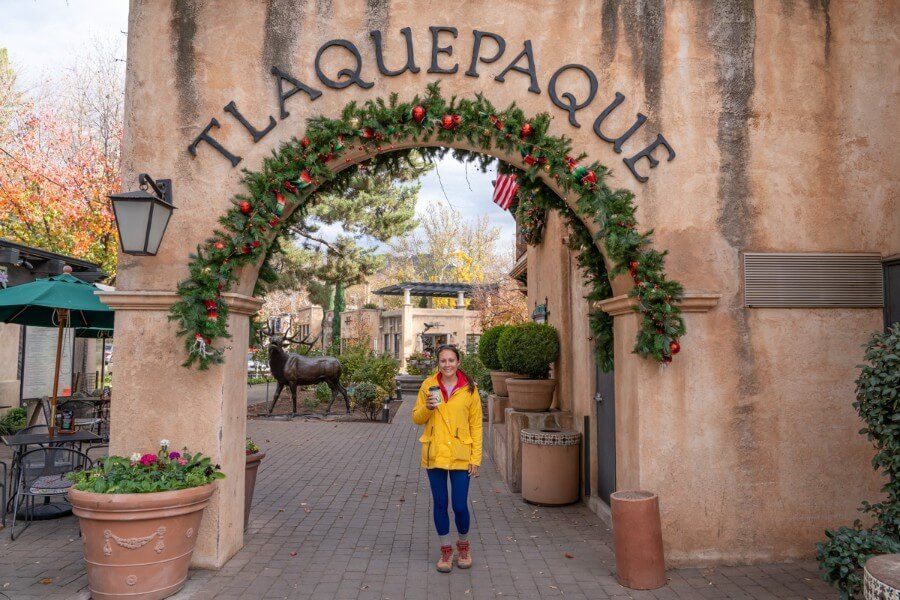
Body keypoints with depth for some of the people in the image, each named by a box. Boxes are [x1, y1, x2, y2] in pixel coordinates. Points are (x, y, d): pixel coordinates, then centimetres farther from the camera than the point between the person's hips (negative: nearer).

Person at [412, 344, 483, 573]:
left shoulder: (469, 389, -2)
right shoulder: (429, 385, 1)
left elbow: (476, 425, 1)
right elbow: (417, 418, 7)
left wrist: (476, 458, -4)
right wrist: (427, 408, -15)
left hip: (461, 456, -1)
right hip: (434, 455, 2)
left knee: (460, 506, 1)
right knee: (440, 504, 10)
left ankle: (463, 545, 29)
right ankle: (446, 550, 28)